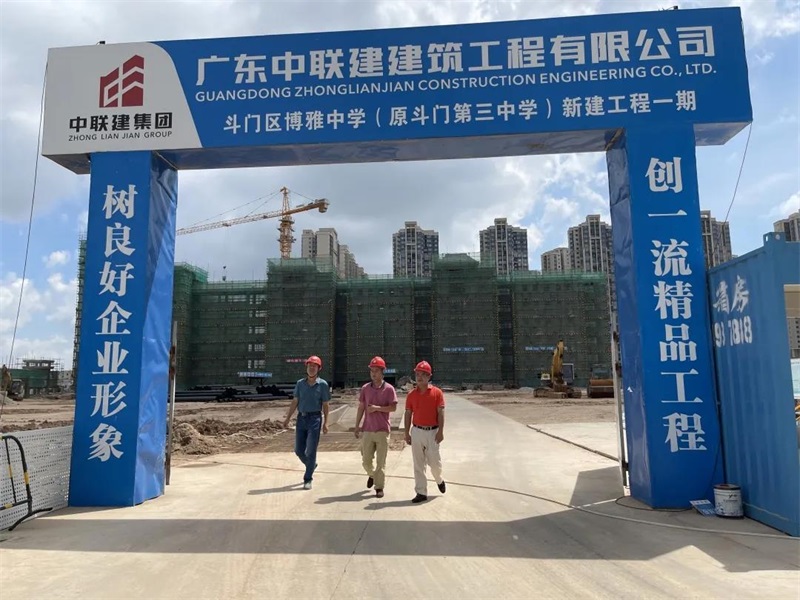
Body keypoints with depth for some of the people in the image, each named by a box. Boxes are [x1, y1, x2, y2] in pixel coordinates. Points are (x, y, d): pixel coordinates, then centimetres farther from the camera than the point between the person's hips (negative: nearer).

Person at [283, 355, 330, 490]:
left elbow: (325, 405, -1)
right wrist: (287, 418, 5)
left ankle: (308, 479, 9)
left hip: (315, 418, -4)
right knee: (299, 450, 8)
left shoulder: (323, 384, -2)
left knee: (311, 450, -3)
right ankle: (311, 466, 36)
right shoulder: (300, 383, 7)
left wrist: (325, 423, -6)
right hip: (301, 418, 4)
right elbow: (295, 402, 10)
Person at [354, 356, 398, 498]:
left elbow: (393, 407, -8)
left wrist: (377, 408, -17)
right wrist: (357, 426, 8)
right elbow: (361, 408, 9)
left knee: (381, 462, 1)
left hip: (382, 430, -3)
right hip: (367, 430, 3)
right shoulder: (365, 388, 5)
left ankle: (379, 487, 12)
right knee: (366, 460, 10)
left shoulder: (389, 388, -4)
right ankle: (372, 474, 40)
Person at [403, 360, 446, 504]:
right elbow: (408, 414, 8)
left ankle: (439, 480, 34)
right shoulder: (412, 394, 5)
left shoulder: (437, 392, -3)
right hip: (417, 432, 3)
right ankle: (421, 492, 12)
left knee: (434, 461, 2)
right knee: (418, 464, 4)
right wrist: (407, 433, 4)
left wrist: (440, 431, -12)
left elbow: (440, 413, -5)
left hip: (432, 432, -2)